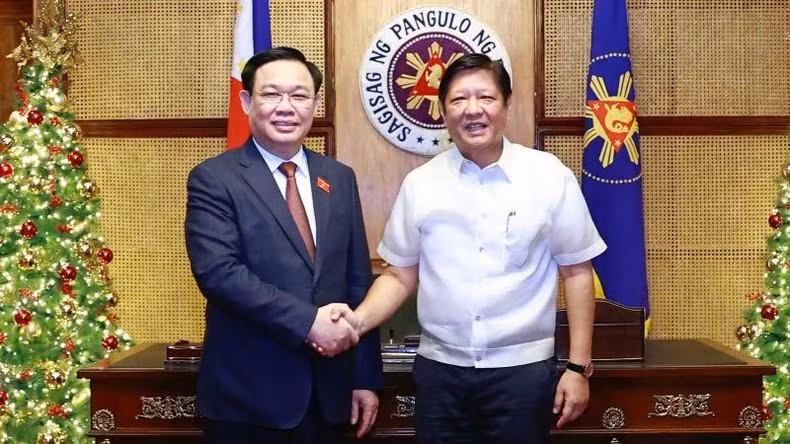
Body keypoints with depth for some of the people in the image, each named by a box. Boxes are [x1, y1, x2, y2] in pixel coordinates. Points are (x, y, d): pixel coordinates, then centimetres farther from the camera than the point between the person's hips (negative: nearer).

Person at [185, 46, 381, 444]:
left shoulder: (339, 178, 8)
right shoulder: (214, 179, -5)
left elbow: (358, 282, 9)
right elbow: (217, 271, -18)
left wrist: (365, 377, 7)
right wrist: (307, 321, -23)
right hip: (246, 395, -4)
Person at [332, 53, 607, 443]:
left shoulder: (550, 177, -4)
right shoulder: (419, 184, 1)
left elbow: (576, 273, 0)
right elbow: (400, 275, 7)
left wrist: (579, 367, -1)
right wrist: (359, 319, -11)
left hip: (523, 369, -1)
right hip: (439, 370, 2)